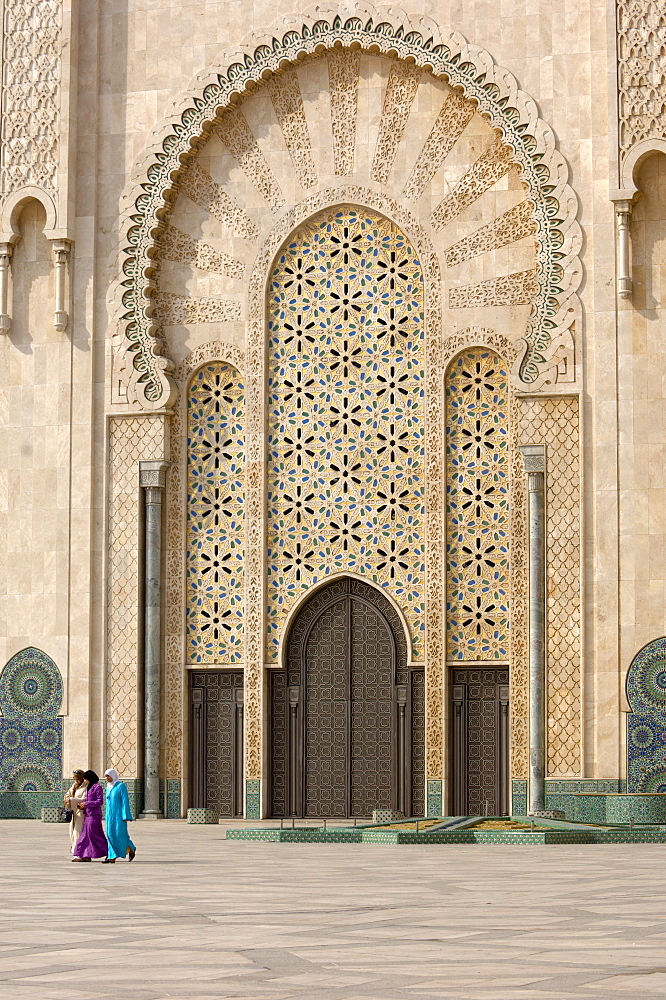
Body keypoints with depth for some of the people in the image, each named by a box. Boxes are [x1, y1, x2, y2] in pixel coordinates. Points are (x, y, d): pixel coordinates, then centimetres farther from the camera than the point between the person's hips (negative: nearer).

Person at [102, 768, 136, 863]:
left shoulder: (121, 786, -8)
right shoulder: (108, 787, 14)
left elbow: (125, 801, -11)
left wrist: (125, 816, -16)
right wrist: (107, 816, 19)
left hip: (119, 814, -7)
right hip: (110, 815, 7)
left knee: (120, 834, -8)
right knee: (110, 834, 0)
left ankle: (131, 849, 15)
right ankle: (112, 858, 0)